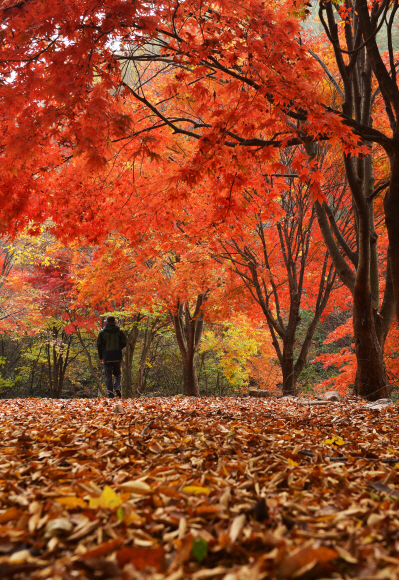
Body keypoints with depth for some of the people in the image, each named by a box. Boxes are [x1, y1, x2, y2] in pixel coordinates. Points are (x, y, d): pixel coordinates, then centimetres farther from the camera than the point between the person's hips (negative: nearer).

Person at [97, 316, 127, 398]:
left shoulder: (102, 332, 0)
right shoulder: (119, 331, 2)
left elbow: (99, 345, 2)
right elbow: (124, 343, 1)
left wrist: (101, 357, 12)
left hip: (107, 357, -1)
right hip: (117, 356, 1)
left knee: (108, 376, 4)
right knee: (117, 373, 16)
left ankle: (110, 395, -2)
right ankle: (117, 387, -10)